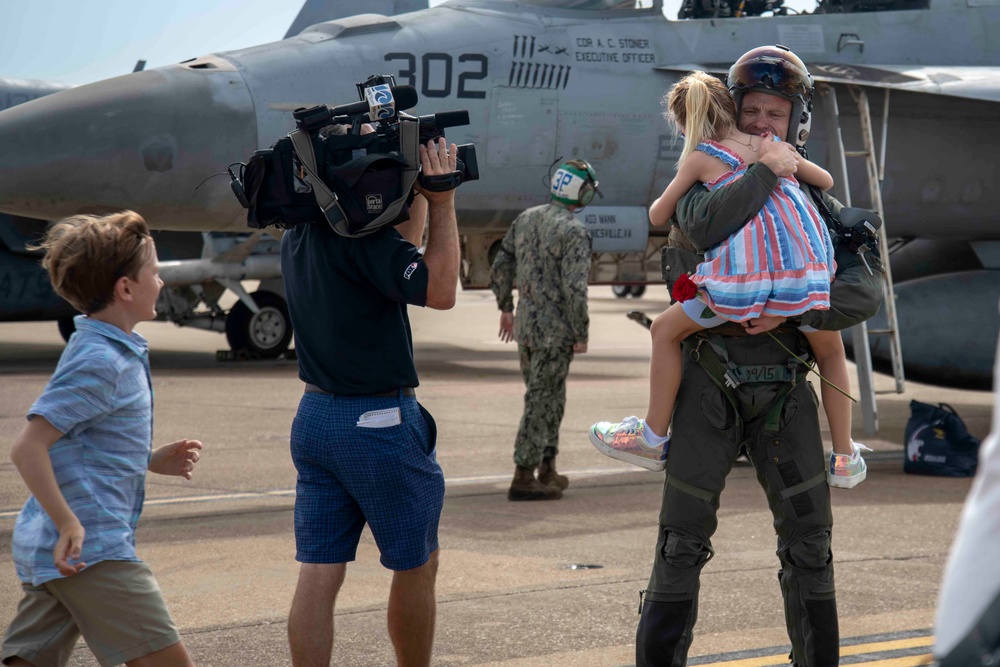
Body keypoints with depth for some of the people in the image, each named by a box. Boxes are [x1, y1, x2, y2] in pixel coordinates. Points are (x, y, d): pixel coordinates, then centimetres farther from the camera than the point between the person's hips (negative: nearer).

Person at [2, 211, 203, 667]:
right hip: (93, 550, -10)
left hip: (54, 549, 10)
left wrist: (153, 460, 17)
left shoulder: (115, 352, 17)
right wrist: (69, 525, -24)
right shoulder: (100, 363, -14)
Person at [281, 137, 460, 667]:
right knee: (416, 565, 11)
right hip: (380, 422, -7)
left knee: (318, 574, 4)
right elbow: (438, 290, -23)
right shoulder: (363, 232, -18)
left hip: (315, 415, 7)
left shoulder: (298, 235, 8)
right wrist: (442, 202, -17)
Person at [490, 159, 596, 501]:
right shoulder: (574, 232, -16)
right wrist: (581, 335, -13)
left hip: (525, 324, 7)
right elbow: (574, 288, -21)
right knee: (541, 401, -2)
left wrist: (505, 308, 26)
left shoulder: (526, 219, 7)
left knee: (549, 397, 20)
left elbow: (500, 268, 13)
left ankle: (547, 469, 29)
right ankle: (523, 478, -1)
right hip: (555, 330, -7)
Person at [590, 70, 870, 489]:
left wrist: (682, 194, 43)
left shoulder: (700, 158, 13)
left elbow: (658, 216, 22)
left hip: (744, 272, -3)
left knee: (665, 330, 18)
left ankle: (654, 438, 22)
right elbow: (826, 181, 38)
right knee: (831, 353, 27)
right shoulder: (775, 146, 23)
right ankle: (845, 460, 28)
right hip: (805, 266, 3)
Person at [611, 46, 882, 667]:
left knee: (809, 539, 2)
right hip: (709, 388, -2)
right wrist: (766, 173, -18)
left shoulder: (816, 202, 7)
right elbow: (705, 227, -24)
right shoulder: (707, 180, 3)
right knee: (684, 541, -2)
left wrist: (791, 309, -21)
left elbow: (865, 289, -7)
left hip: (784, 393, 2)